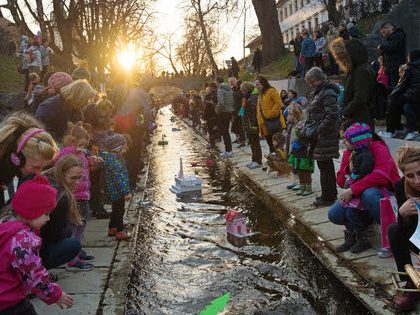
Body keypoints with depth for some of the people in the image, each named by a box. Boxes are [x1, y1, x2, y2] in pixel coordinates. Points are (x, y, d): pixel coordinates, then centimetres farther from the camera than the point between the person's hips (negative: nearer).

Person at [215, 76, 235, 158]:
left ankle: (228, 151, 0)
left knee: (224, 131, -1)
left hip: (223, 112, -8)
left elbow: (221, 102, -24)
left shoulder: (220, 89, -13)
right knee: (226, 130, 17)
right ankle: (228, 149, 21)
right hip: (230, 111, 8)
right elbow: (233, 101, 13)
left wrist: (217, 110, -11)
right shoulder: (229, 89, 12)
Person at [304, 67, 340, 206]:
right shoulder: (318, 93, 18)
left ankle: (328, 197, 3)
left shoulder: (328, 93, -14)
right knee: (325, 165, 16)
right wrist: (308, 129, 13)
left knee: (324, 165, -5)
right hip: (319, 137, 10)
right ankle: (331, 194, 26)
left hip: (324, 137, -10)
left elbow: (331, 116, -21)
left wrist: (319, 131, -20)